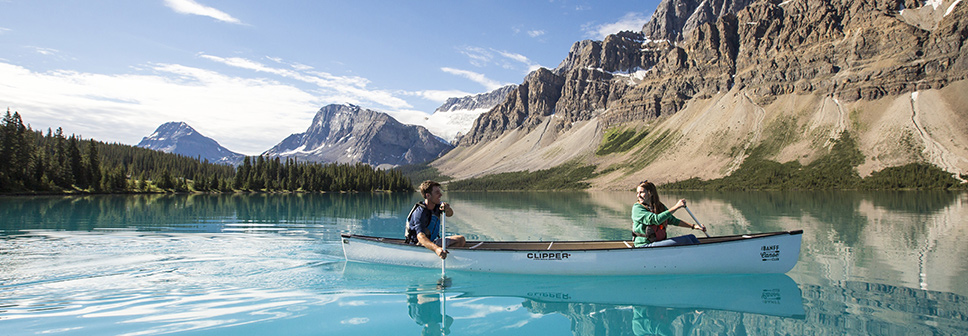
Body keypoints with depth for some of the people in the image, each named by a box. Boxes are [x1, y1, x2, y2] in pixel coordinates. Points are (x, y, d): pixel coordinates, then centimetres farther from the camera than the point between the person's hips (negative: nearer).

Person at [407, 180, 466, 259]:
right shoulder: (420, 213, -27)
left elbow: (450, 214, -11)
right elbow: (420, 237, -40)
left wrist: (447, 208, -37)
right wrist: (436, 249, -57)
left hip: (432, 242, 8)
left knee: (461, 240, 2)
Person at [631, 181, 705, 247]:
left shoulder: (660, 206, 11)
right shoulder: (637, 208, -13)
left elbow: (673, 220, 23)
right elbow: (656, 220, -26)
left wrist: (693, 226, 17)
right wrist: (676, 207, -23)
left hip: (658, 242, 8)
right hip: (645, 246, -8)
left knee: (691, 237, -1)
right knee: (685, 240, -17)